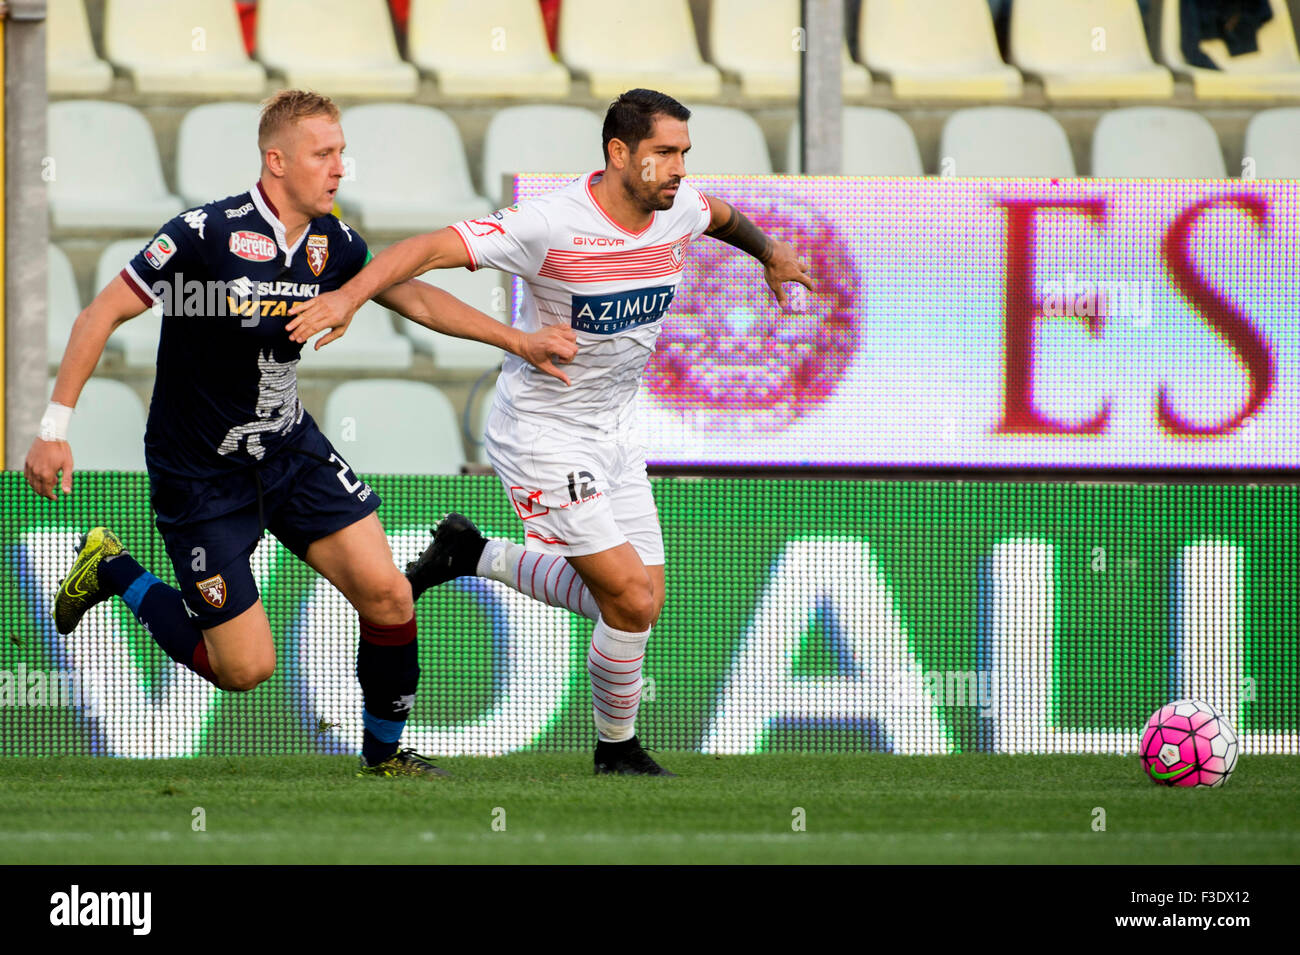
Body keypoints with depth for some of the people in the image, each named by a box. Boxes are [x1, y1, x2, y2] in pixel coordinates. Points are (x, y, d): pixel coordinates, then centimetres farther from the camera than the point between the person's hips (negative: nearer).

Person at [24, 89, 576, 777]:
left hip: (290, 449, 6)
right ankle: (113, 573, 19)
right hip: (199, 474, -6)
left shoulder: (332, 244, -3)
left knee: (386, 592, -9)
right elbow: (101, 315, -16)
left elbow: (413, 296, 13)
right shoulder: (206, 234, -21)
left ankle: (384, 752, 14)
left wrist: (516, 341, 6)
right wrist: (55, 428, -18)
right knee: (245, 667, -5)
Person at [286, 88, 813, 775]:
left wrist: (770, 256, 40)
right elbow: (432, 248, -31)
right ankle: (617, 749, 12)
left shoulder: (677, 209, -4)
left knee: (641, 599, 5)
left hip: (613, 432, 8)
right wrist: (350, 294, -45)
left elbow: (722, 215, 23)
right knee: (632, 600, -14)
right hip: (541, 435, -8)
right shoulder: (553, 224, -26)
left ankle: (473, 556, 24)